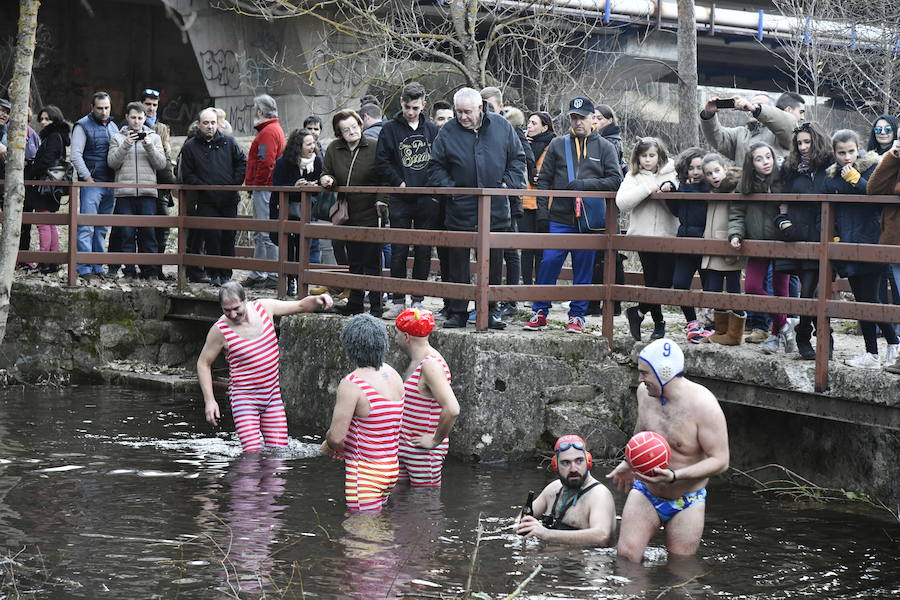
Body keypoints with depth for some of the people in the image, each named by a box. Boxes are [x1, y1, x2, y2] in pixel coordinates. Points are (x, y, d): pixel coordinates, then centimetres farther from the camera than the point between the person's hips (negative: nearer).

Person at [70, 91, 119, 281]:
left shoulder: (113, 127, 18)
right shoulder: (83, 126, -1)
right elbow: (76, 155, -8)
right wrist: (87, 178, -13)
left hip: (110, 185, 6)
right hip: (92, 183, -6)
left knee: (102, 229, 7)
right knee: (86, 227, -9)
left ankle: (97, 267, 11)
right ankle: (84, 269, -11)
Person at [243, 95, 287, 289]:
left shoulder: (268, 132, -13)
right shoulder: (276, 129, 20)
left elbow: (265, 163, -22)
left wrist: (255, 185, -14)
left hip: (264, 188, -11)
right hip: (267, 188, 11)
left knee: (267, 234, -9)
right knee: (260, 234, 14)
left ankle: (274, 276, -8)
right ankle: (257, 275, 20)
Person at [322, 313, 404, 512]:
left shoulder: (351, 384, -19)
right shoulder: (393, 375, 4)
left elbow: (336, 436, -19)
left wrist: (328, 446, 5)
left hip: (365, 472, -8)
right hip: (391, 468, 8)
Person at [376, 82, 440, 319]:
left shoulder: (433, 131, 8)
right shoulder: (390, 129, 2)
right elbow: (381, 161, 0)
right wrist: (399, 182, -8)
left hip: (427, 201, 2)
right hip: (400, 200, -2)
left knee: (424, 252, 5)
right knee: (399, 252, 0)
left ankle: (418, 299, 14)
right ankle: (398, 301, 7)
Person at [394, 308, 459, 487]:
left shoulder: (430, 365, -20)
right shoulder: (416, 362, 11)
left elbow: (452, 410, -31)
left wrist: (435, 440, -20)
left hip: (424, 453, -10)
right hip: (405, 448, 10)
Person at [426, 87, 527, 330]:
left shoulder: (501, 126, 3)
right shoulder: (448, 132, 0)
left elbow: (517, 158, 11)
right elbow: (435, 166, 6)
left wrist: (509, 183, -2)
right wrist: (448, 187, -9)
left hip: (496, 208, 1)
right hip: (460, 208, -1)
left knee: (493, 261, 7)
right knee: (457, 261, 2)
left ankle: (489, 311, 17)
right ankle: (457, 311, 10)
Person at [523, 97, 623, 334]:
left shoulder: (605, 148, 8)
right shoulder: (558, 145, 11)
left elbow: (615, 181, -1)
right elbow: (543, 179, 11)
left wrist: (584, 184, -12)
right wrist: (542, 212, 0)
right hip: (559, 219, 1)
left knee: (584, 269, 4)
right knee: (548, 263, -6)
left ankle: (577, 315, 14)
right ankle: (540, 312, 5)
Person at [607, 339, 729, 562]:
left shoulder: (702, 405, -20)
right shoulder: (645, 392, -3)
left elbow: (720, 461, -20)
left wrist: (675, 476, -31)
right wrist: (628, 465, 16)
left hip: (686, 503, -4)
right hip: (645, 493, 4)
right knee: (626, 555, -12)